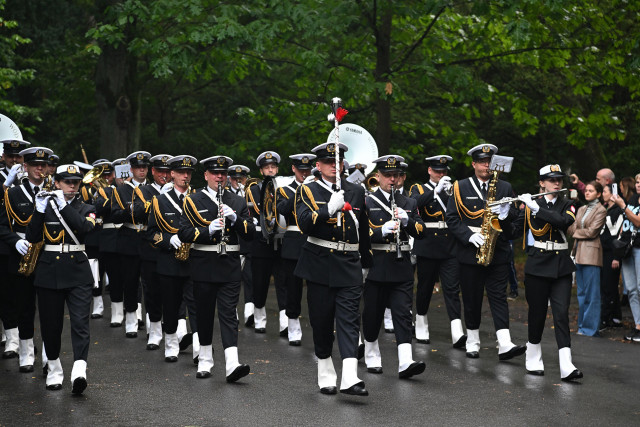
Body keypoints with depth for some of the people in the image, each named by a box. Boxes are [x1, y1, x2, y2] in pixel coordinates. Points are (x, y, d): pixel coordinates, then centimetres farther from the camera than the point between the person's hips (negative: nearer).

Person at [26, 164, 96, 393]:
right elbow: (32, 237, -4)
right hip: (49, 273, 1)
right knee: (51, 323, 7)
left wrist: (64, 206, -18)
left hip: (78, 273, 0)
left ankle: (79, 372, -23)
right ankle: (54, 370, 24)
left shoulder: (86, 209, 7)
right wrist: (40, 211, -16)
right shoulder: (45, 206, 5)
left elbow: (85, 229, -14)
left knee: (80, 322, -13)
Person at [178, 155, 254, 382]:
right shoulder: (192, 201, 3)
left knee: (228, 313, -6)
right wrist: (208, 230, -21)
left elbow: (250, 232, 5)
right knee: (204, 313, 7)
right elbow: (183, 233, -6)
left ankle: (232, 364, -16)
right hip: (203, 267, -1)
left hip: (229, 267, 1)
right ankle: (205, 361, 21)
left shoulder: (237, 202, 10)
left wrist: (234, 218, -13)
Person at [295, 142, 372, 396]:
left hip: (349, 266, 1)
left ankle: (350, 378, -17)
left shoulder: (356, 192, 12)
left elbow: (364, 230, 20)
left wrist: (367, 264, 21)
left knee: (349, 319, -9)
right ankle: (326, 376, 19)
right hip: (319, 266, -1)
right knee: (321, 321, 4)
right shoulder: (308, 191, 4)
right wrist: (329, 209, -24)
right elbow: (303, 222, -13)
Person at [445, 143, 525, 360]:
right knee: (472, 299, 6)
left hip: (498, 252, 1)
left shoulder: (504, 187, 10)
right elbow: (451, 218, -2)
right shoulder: (461, 187, 3)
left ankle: (505, 345, -12)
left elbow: (515, 216, 10)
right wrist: (469, 236, -15)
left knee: (499, 296, -5)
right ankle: (472, 342, 19)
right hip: (470, 252, -1)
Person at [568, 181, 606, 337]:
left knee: (591, 293, -6)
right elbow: (572, 229, 12)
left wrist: (576, 232, -1)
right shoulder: (581, 209, 20)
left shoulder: (601, 210, -3)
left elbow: (591, 232, -10)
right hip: (579, 252, 8)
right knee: (581, 292, 10)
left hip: (591, 253, -7)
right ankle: (582, 325, 16)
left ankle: (590, 328, -3)